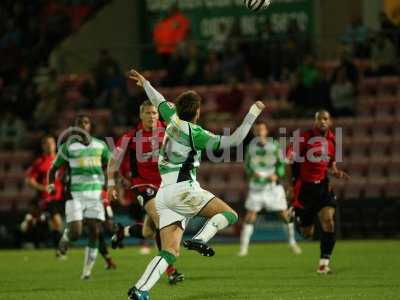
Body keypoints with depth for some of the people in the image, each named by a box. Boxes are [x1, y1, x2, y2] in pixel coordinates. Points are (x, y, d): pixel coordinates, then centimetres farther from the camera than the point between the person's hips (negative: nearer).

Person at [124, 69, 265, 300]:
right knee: (230, 214, 1)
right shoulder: (195, 133, -8)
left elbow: (159, 101, 31)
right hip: (183, 190, -7)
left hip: (164, 195, 7)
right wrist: (254, 113, -5)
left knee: (170, 253, 3)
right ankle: (200, 240, -21)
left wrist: (144, 83, 50)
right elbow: (233, 141, -12)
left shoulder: (174, 120, 11)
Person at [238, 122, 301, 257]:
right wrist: (252, 172, -12)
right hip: (256, 185, 0)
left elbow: (281, 163, 3)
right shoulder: (251, 146, 1)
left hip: (273, 184, 0)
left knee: (284, 213, 1)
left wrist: (277, 175, -14)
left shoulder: (274, 145, -3)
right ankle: (244, 247, -4)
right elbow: (247, 164, 9)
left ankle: (292, 242, 20)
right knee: (250, 214, -8)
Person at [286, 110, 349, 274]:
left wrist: (336, 172, -3)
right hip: (304, 187, -3)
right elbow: (290, 161, -8)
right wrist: (289, 184, -14)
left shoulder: (332, 140, 4)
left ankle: (324, 262, -12)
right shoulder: (303, 138, -12)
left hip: (323, 186, 3)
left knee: (328, 220, -20)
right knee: (307, 233, 5)